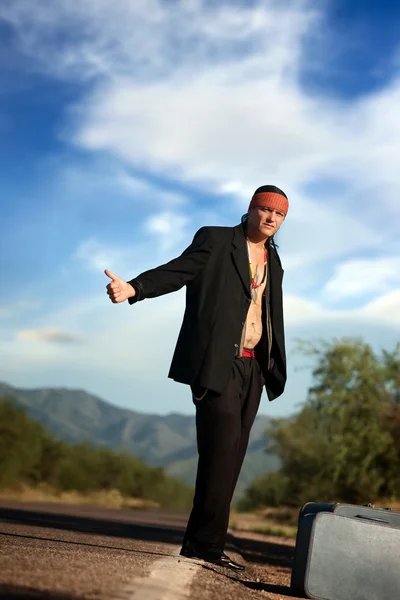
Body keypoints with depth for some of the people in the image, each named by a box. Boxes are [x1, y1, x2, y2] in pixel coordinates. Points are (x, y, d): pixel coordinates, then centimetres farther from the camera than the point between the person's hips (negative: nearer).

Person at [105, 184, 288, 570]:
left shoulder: (273, 263, 19)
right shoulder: (215, 240, 1)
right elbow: (179, 271, -11)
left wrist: (274, 368, 14)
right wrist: (135, 288, -28)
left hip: (252, 369, 6)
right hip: (217, 364, -6)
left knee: (229, 460, 4)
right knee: (221, 453, -12)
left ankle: (200, 544, 9)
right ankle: (207, 543, -4)